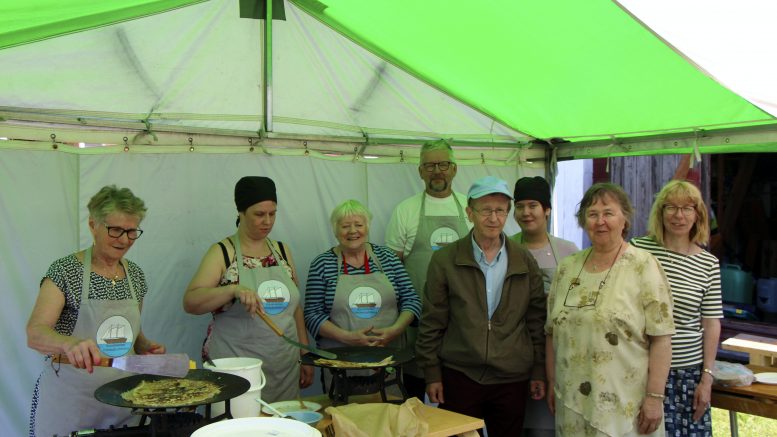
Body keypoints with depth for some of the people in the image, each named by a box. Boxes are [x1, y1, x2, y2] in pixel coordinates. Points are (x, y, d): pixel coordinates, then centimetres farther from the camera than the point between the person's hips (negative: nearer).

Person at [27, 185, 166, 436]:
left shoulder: (135, 275, 6)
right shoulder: (65, 271, -10)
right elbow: (35, 335, -21)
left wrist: (145, 346, -2)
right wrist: (70, 344, -41)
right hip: (69, 403, -4)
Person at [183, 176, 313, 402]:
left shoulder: (282, 250, 10)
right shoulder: (223, 252, -4)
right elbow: (190, 302, -13)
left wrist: (305, 355, 11)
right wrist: (233, 290, -29)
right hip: (236, 369, -4)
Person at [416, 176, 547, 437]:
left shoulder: (525, 261, 2)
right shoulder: (444, 260, -4)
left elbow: (536, 320, 6)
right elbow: (432, 322, -2)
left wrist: (539, 371, 4)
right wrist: (431, 373, -3)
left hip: (512, 379, 2)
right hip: (459, 376, -1)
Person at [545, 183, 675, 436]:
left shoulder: (644, 266, -7)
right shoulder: (567, 268, 7)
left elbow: (660, 338, -10)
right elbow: (553, 332, 12)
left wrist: (655, 397, -13)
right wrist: (552, 383, 11)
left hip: (626, 405, -4)